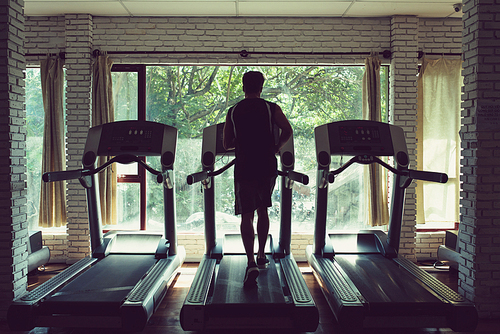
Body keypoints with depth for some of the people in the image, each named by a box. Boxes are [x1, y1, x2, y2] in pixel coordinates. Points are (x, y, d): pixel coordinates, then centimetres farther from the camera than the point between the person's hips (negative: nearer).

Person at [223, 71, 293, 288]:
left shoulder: (233, 111, 6)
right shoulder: (271, 108, 3)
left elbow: (227, 144, 8)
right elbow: (287, 131, -8)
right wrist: (276, 147, 8)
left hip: (244, 169, -1)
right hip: (267, 167, 1)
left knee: (247, 216, -2)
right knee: (262, 210, 19)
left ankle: (251, 264, -18)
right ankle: (261, 256, 28)